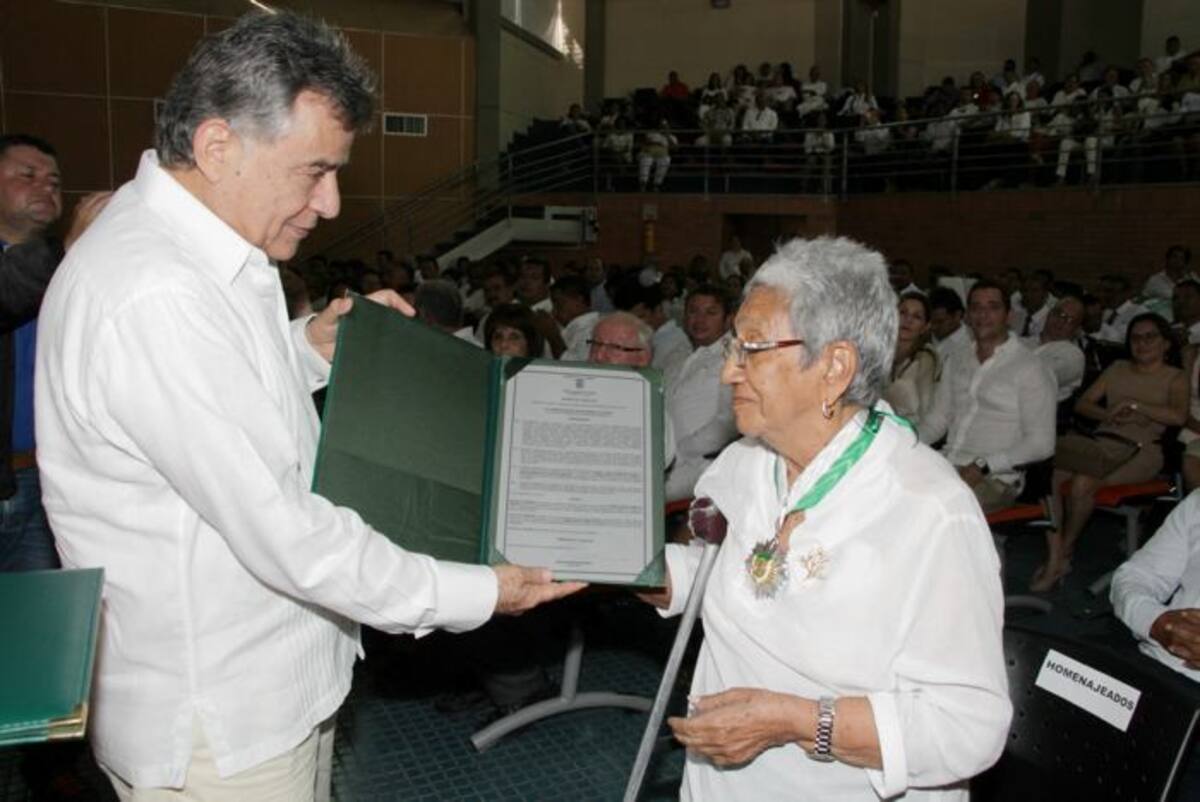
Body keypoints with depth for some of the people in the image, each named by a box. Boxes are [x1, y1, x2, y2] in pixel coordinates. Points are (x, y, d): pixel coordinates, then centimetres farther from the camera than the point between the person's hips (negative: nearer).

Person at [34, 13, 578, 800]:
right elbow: (281, 534, -28)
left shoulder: (191, 247, 4)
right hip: (215, 732, -9)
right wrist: (477, 593, -19)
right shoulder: (152, 297, -29)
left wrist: (309, 349, 1)